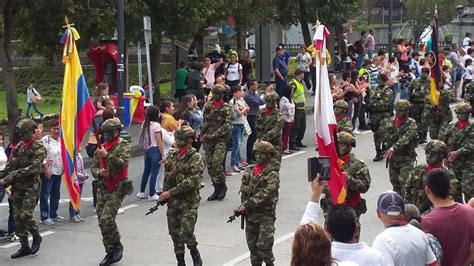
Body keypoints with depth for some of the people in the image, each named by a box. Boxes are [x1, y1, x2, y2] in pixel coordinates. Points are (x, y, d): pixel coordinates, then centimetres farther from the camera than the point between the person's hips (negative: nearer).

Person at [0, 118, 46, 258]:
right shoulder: (19, 147, 14)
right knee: (17, 217, 5)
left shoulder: (38, 148, -7)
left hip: (31, 186, -7)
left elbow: (33, 168, -17)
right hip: (18, 186, 7)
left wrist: (14, 175, -21)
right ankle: (24, 247, 14)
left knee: (25, 215, -15)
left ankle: (36, 237, 10)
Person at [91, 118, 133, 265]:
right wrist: (99, 172, -8)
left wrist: (107, 155, -25)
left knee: (107, 219, -19)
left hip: (117, 188, -6)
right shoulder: (101, 148, 13)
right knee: (102, 222, 6)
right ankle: (110, 253, 16)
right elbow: (93, 167, 13)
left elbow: (122, 163, -19)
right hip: (102, 188, 6)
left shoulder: (124, 146, -3)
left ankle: (117, 245, 3)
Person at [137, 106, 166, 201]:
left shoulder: (144, 124, 6)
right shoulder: (156, 125, -15)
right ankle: (152, 194, 5)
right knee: (154, 172, 1)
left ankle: (141, 192, 24)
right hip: (155, 150, -7)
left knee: (146, 171, 17)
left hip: (147, 149, 7)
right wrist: (163, 155, -13)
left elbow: (141, 138, 7)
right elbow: (159, 141, -16)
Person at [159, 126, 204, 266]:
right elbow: (167, 175, 17)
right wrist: (164, 193, 2)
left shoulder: (196, 158, -12)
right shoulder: (172, 154, 8)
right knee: (174, 233, 9)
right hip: (172, 201, 6)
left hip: (189, 202, -6)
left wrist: (170, 192, -20)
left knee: (186, 233, -11)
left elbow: (192, 181, -20)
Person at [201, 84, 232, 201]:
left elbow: (227, 125, -13)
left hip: (221, 139, -5)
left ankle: (222, 185, 0)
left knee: (216, 162, -20)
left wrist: (214, 134, -16)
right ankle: (217, 189, 15)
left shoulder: (226, 108, -5)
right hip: (208, 140, 5)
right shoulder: (208, 106, 10)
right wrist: (202, 135, 8)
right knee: (209, 164, 4)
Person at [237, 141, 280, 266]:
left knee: (264, 245, -7)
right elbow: (244, 190, 6)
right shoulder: (249, 171, 6)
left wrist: (247, 205, -22)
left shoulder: (272, 174, -12)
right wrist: (243, 206, -10)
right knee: (252, 244, 13)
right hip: (250, 214, 6)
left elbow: (264, 194, -20)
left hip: (266, 214, -6)